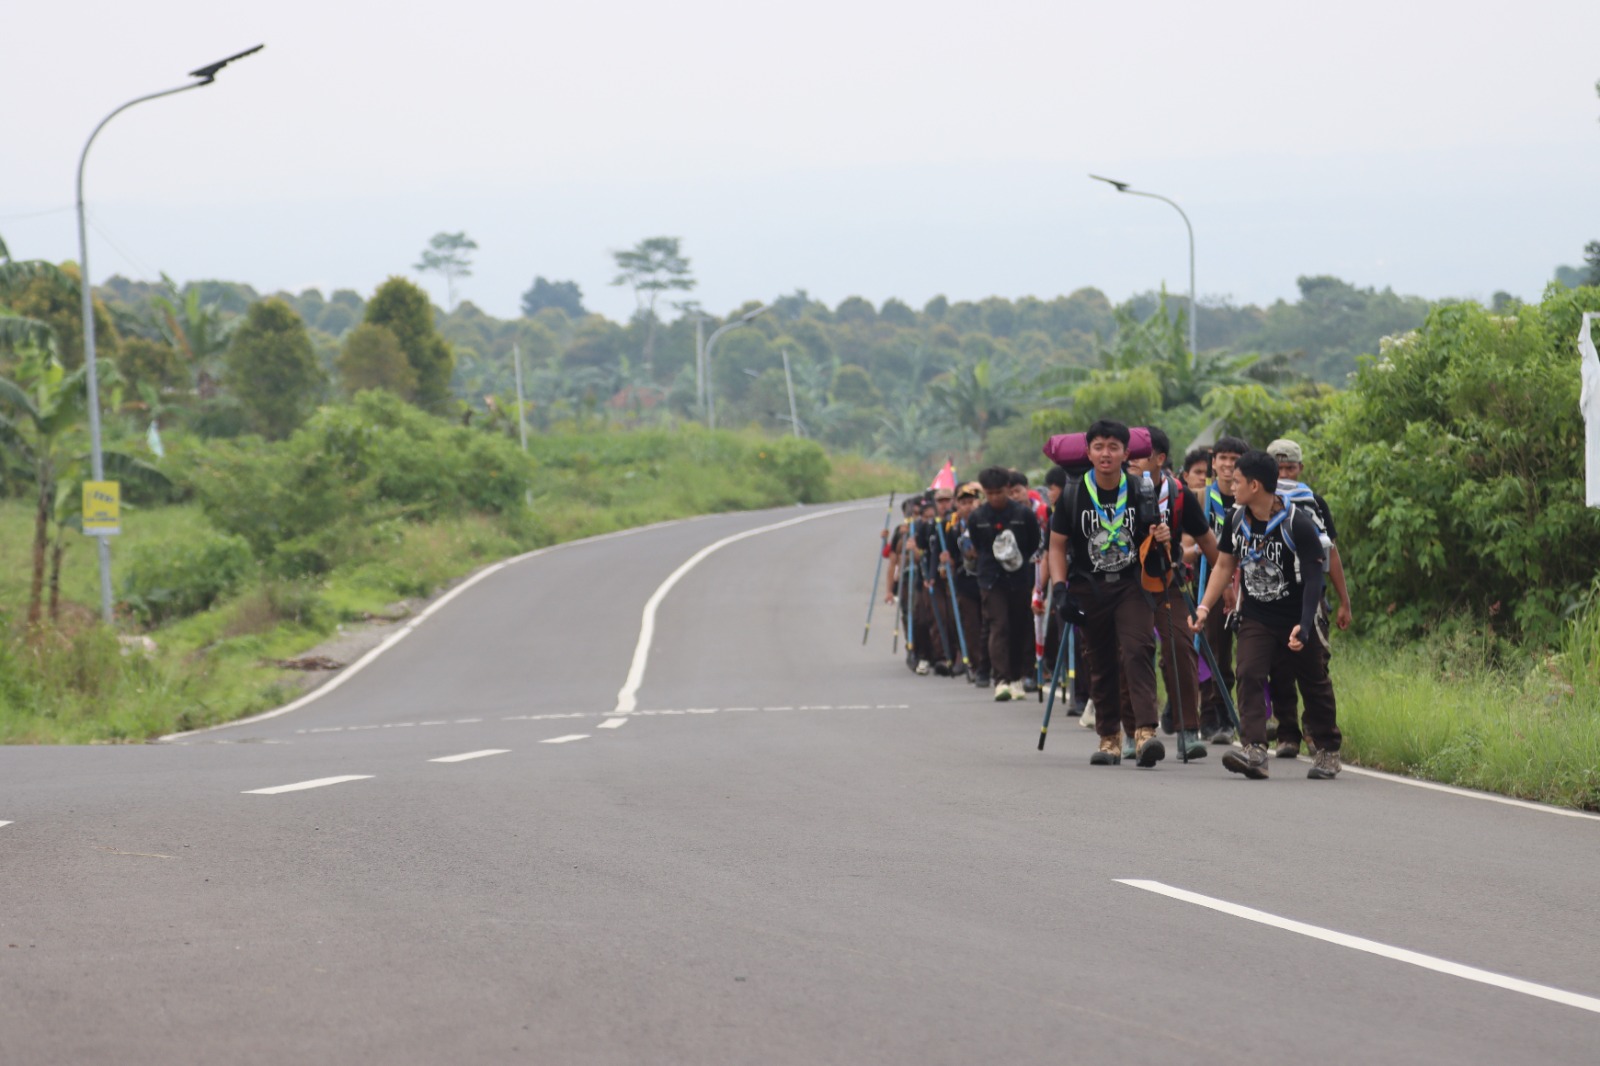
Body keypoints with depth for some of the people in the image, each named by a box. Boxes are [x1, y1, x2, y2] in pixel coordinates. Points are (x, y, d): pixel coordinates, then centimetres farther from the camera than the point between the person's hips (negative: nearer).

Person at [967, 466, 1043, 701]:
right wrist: (993, 560, 3)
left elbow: (1035, 545, 7)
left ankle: (1017, 678, 17)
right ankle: (1001, 680, -17)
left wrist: (1020, 560, -1)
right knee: (998, 627, -11)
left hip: (1019, 579, 1)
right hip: (991, 580, -1)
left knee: (1020, 628, 6)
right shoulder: (977, 518, 1)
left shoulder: (1023, 514, -3)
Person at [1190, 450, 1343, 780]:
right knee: (1249, 675, -16)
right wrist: (1204, 608, 2)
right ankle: (1255, 752, -25)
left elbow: (1313, 577, -17)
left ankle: (1328, 751, 26)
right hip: (1256, 617, 4)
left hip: (1297, 619, -4)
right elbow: (1224, 566, 12)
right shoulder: (1237, 521, 0)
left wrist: (1304, 625, -25)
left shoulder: (1298, 524, -18)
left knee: (1314, 684, 8)